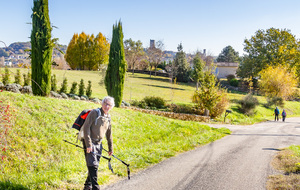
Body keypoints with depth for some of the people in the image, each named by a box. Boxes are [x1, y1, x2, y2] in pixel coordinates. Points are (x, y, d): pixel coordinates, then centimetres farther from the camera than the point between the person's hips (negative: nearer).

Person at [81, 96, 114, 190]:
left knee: (95, 165, 11)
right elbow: (86, 128, -17)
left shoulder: (108, 117, 11)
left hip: (98, 144, 7)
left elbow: (109, 134, 21)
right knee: (93, 165, -12)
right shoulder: (94, 113, -11)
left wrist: (110, 148, 21)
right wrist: (88, 144, -22)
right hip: (89, 143, -7)